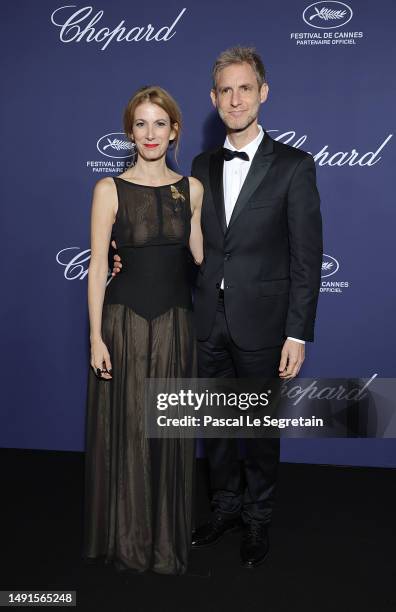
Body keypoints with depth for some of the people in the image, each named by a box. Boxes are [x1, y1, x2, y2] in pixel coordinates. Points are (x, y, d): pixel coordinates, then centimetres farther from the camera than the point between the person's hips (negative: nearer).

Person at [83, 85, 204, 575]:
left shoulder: (191, 189, 4)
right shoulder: (109, 189, -5)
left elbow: (203, 255, 9)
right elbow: (97, 266, -6)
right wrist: (96, 338, -10)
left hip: (175, 323, 3)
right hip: (124, 320, -2)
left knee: (170, 432, 12)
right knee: (126, 430, 7)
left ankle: (167, 536, 32)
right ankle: (125, 537, 29)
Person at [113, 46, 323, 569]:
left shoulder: (293, 166, -7)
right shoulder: (203, 166, 8)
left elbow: (306, 258, -9)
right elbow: (194, 242, 12)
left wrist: (298, 333, -13)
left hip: (261, 323, -4)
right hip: (210, 320, 5)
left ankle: (258, 519, 33)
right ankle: (226, 508, 38)